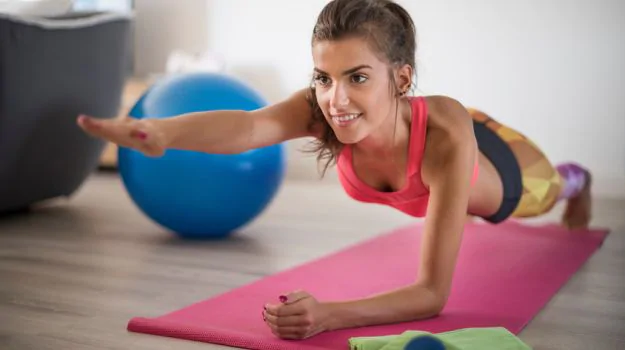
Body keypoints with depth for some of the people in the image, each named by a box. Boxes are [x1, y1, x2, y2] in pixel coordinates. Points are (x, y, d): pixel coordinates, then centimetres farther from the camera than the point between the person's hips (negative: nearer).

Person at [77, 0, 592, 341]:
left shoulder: (446, 135, -51)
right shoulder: (320, 109, -43)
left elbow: (432, 294, -50)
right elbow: (247, 124, -67)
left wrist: (330, 315, -66)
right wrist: (159, 131, -87)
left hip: (493, 164, -2)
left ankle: (574, 179, 72)